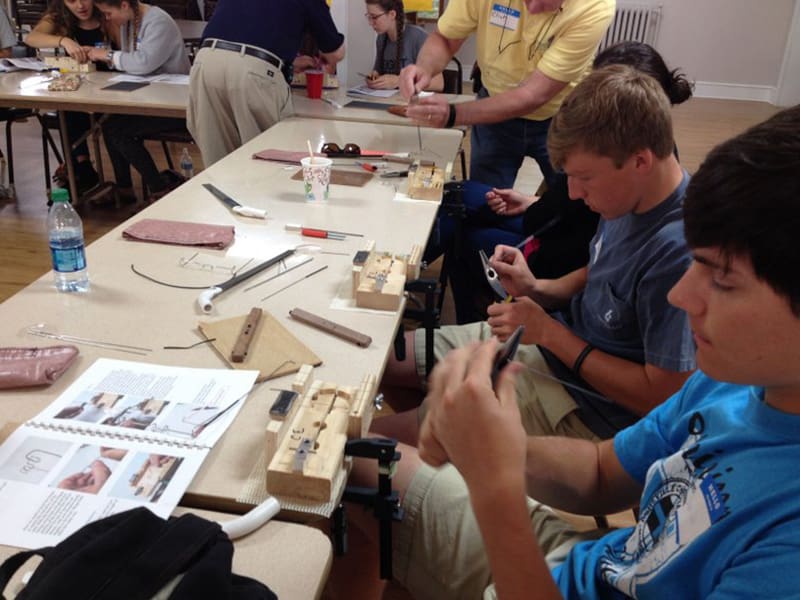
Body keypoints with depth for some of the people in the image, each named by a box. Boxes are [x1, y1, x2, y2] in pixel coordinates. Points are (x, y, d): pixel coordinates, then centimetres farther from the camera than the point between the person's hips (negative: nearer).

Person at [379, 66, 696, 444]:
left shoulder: (680, 250, -30)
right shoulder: (630, 198, -3)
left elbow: (662, 397, -26)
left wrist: (549, 331, -21)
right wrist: (537, 290, -5)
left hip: (584, 404, -8)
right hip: (552, 341, 9)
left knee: (376, 434, -11)